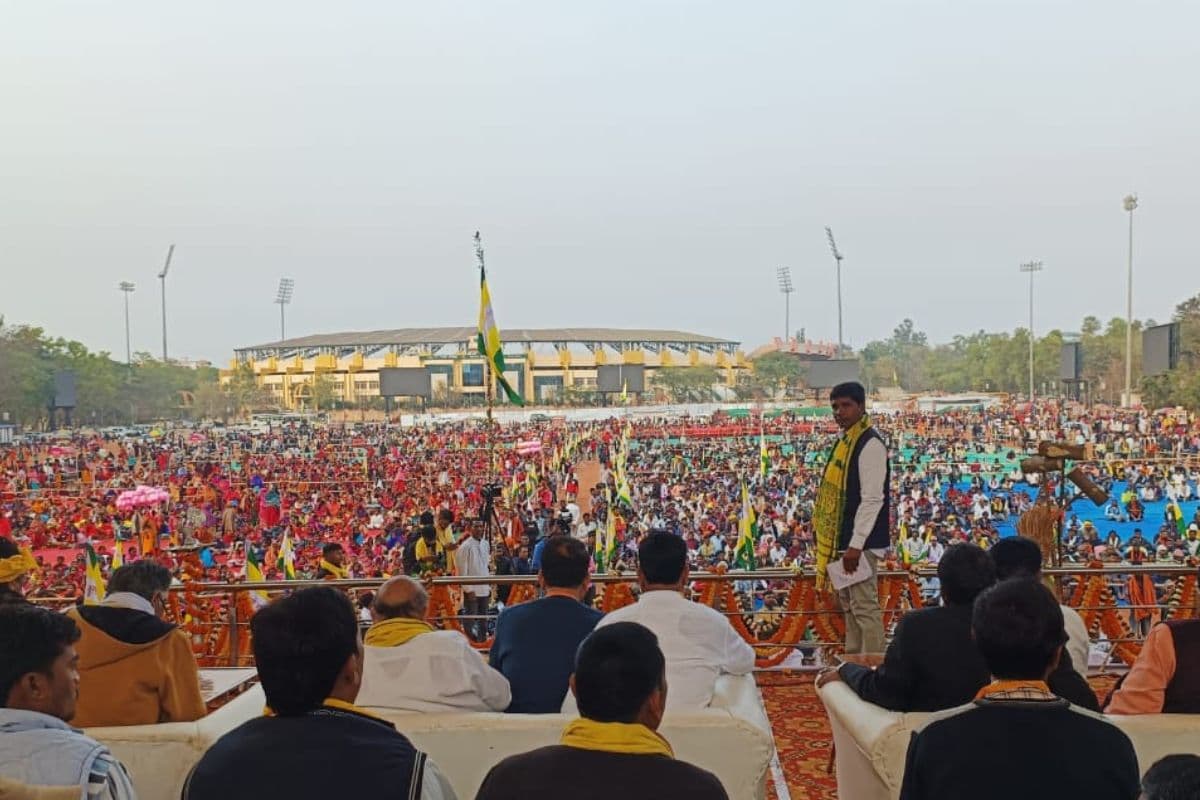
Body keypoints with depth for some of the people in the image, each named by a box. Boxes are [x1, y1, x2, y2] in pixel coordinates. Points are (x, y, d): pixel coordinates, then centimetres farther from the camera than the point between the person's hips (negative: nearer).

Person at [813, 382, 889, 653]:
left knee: (865, 607, -6)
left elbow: (873, 499, -20)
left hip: (860, 543, -10)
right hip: (842, 539, 10)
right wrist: (841, 542, 17)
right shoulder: (845, 441, 13)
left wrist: (856, 544, -22)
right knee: (848, 604, 16)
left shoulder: (870, 444, -15)